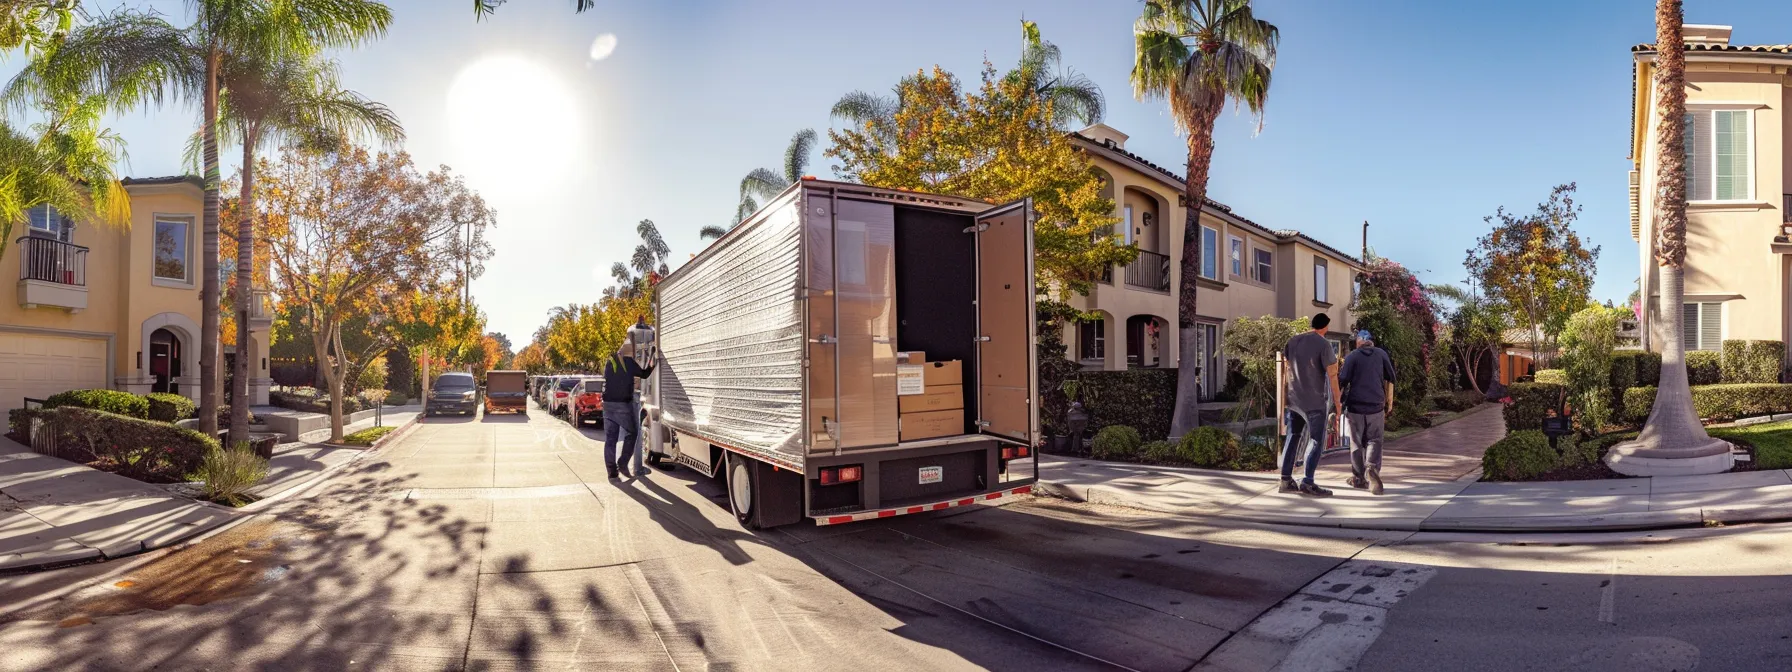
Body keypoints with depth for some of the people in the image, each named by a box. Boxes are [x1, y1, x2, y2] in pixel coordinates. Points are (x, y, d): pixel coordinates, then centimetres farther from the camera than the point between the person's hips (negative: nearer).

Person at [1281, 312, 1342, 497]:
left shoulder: (1292, 341, 8)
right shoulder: (1323, 344, -11)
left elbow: (1285, 369, 13)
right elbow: (1332, 374, -12)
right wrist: (1337, 400, -4)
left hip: (1293, 399, 6)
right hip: (1315, 401, -6)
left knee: (1293, 437, 11)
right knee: (1316, 440, 1)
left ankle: (1286, 479, 11)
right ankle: (1307, 482, -3)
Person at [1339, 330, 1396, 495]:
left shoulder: (1351, 356, -3)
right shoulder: (1381, 354, 5)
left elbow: (1343, 380, -11)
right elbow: (1390, 378, 6)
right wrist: (1390, 401, 12)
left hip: (1355, 405, -1)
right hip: (1376, 406, 1)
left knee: (1357, 442, 9)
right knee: (1374, 440, 6)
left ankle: (1359, 478, 14)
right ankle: (1372, 467, -20)